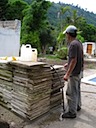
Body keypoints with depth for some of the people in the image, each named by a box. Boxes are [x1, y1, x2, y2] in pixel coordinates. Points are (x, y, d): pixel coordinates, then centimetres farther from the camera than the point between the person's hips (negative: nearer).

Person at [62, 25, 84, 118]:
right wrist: (68, 64, 21)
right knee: (77, 90, 22)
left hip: (74, 73, -10)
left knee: (71, 93, 1)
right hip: (79, 71, 10)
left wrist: (67, 74, -23)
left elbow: (74, 61, -25)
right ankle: (77, 106, 39)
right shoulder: (78, 43, 9)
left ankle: (72, 112, 13)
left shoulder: (73, 44, -21)